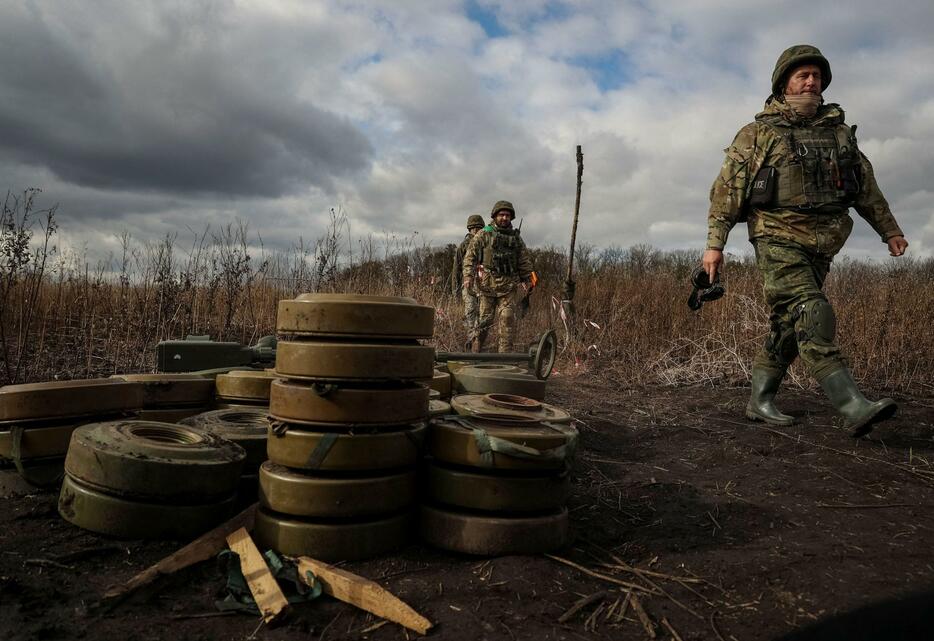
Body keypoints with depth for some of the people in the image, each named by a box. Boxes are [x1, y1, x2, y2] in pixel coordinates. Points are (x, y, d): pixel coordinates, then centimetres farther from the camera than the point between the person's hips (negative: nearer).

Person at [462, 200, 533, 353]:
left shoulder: (516, 237, 14)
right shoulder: (483, 234, 3)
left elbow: (524, 260, 19)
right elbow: (470, 256, -1)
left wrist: (525, 279, 12)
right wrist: (468, 275, -12)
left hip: (508, 285, 3)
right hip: (487, 283, -2)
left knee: (508, 318, -5)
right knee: (485, 318, 1)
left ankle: (506, 351, -1)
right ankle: (477, 349, 15)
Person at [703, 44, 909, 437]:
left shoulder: (839, 132, 17)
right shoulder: (757, 134, 2)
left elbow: (866, 187, 24)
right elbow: (726, 190, -1)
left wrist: (889, 230, 23)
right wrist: (714, 244, -8)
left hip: (822, 243, 6)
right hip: (777, 238, -5)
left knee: (789, 326, 5)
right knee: (812, 316, -19)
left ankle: (760, 401, 14)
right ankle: (854, 407, -23)